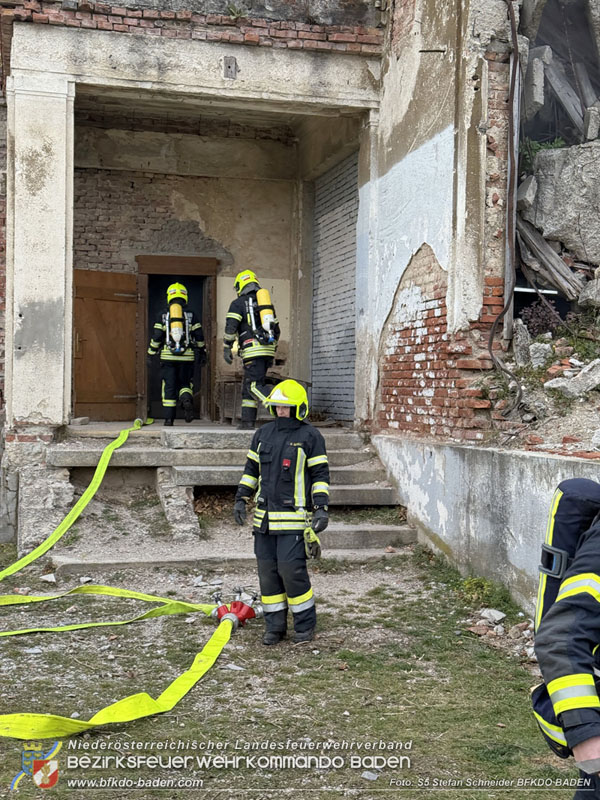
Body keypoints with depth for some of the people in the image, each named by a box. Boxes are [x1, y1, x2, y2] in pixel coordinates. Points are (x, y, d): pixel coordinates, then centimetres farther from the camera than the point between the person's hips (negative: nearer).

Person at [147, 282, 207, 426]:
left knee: (169, 387, 5)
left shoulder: (163, 316, 4)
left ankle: (169, 418, 3)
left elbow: (156, 337, 1)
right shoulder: (191, 315, 5)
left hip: (168, 356, 0)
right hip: (187, 357, 0)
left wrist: (150, 356, 7)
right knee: (185, 383, 12)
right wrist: (202, 354, 14)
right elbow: (199, 336, 5)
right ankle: (187, 400, -20)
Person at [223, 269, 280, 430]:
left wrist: (226, 349, -4)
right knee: (249, 385, 13)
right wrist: (272, 353, 28)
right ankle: (247, 421, 10)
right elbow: (276, 330, 24)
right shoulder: (267, 303, 23)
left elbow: (230, 327, -8)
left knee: (255, 385, -12)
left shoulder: (238, 303, 3)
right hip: (267, 350, 7)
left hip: (253, 350, -7)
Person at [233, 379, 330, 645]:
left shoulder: (310, 436, -3)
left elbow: (320, 474, -2)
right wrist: (241, 499, 11)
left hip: (294, 517, -5)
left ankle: (305, 624, 9)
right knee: (267, 570, 7)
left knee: (292, 569, -10)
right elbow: (251, 470, 19)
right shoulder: (263, 434, 12)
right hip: (264, 515, 6)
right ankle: (274, 626, 18)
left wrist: (321, 508, -11)